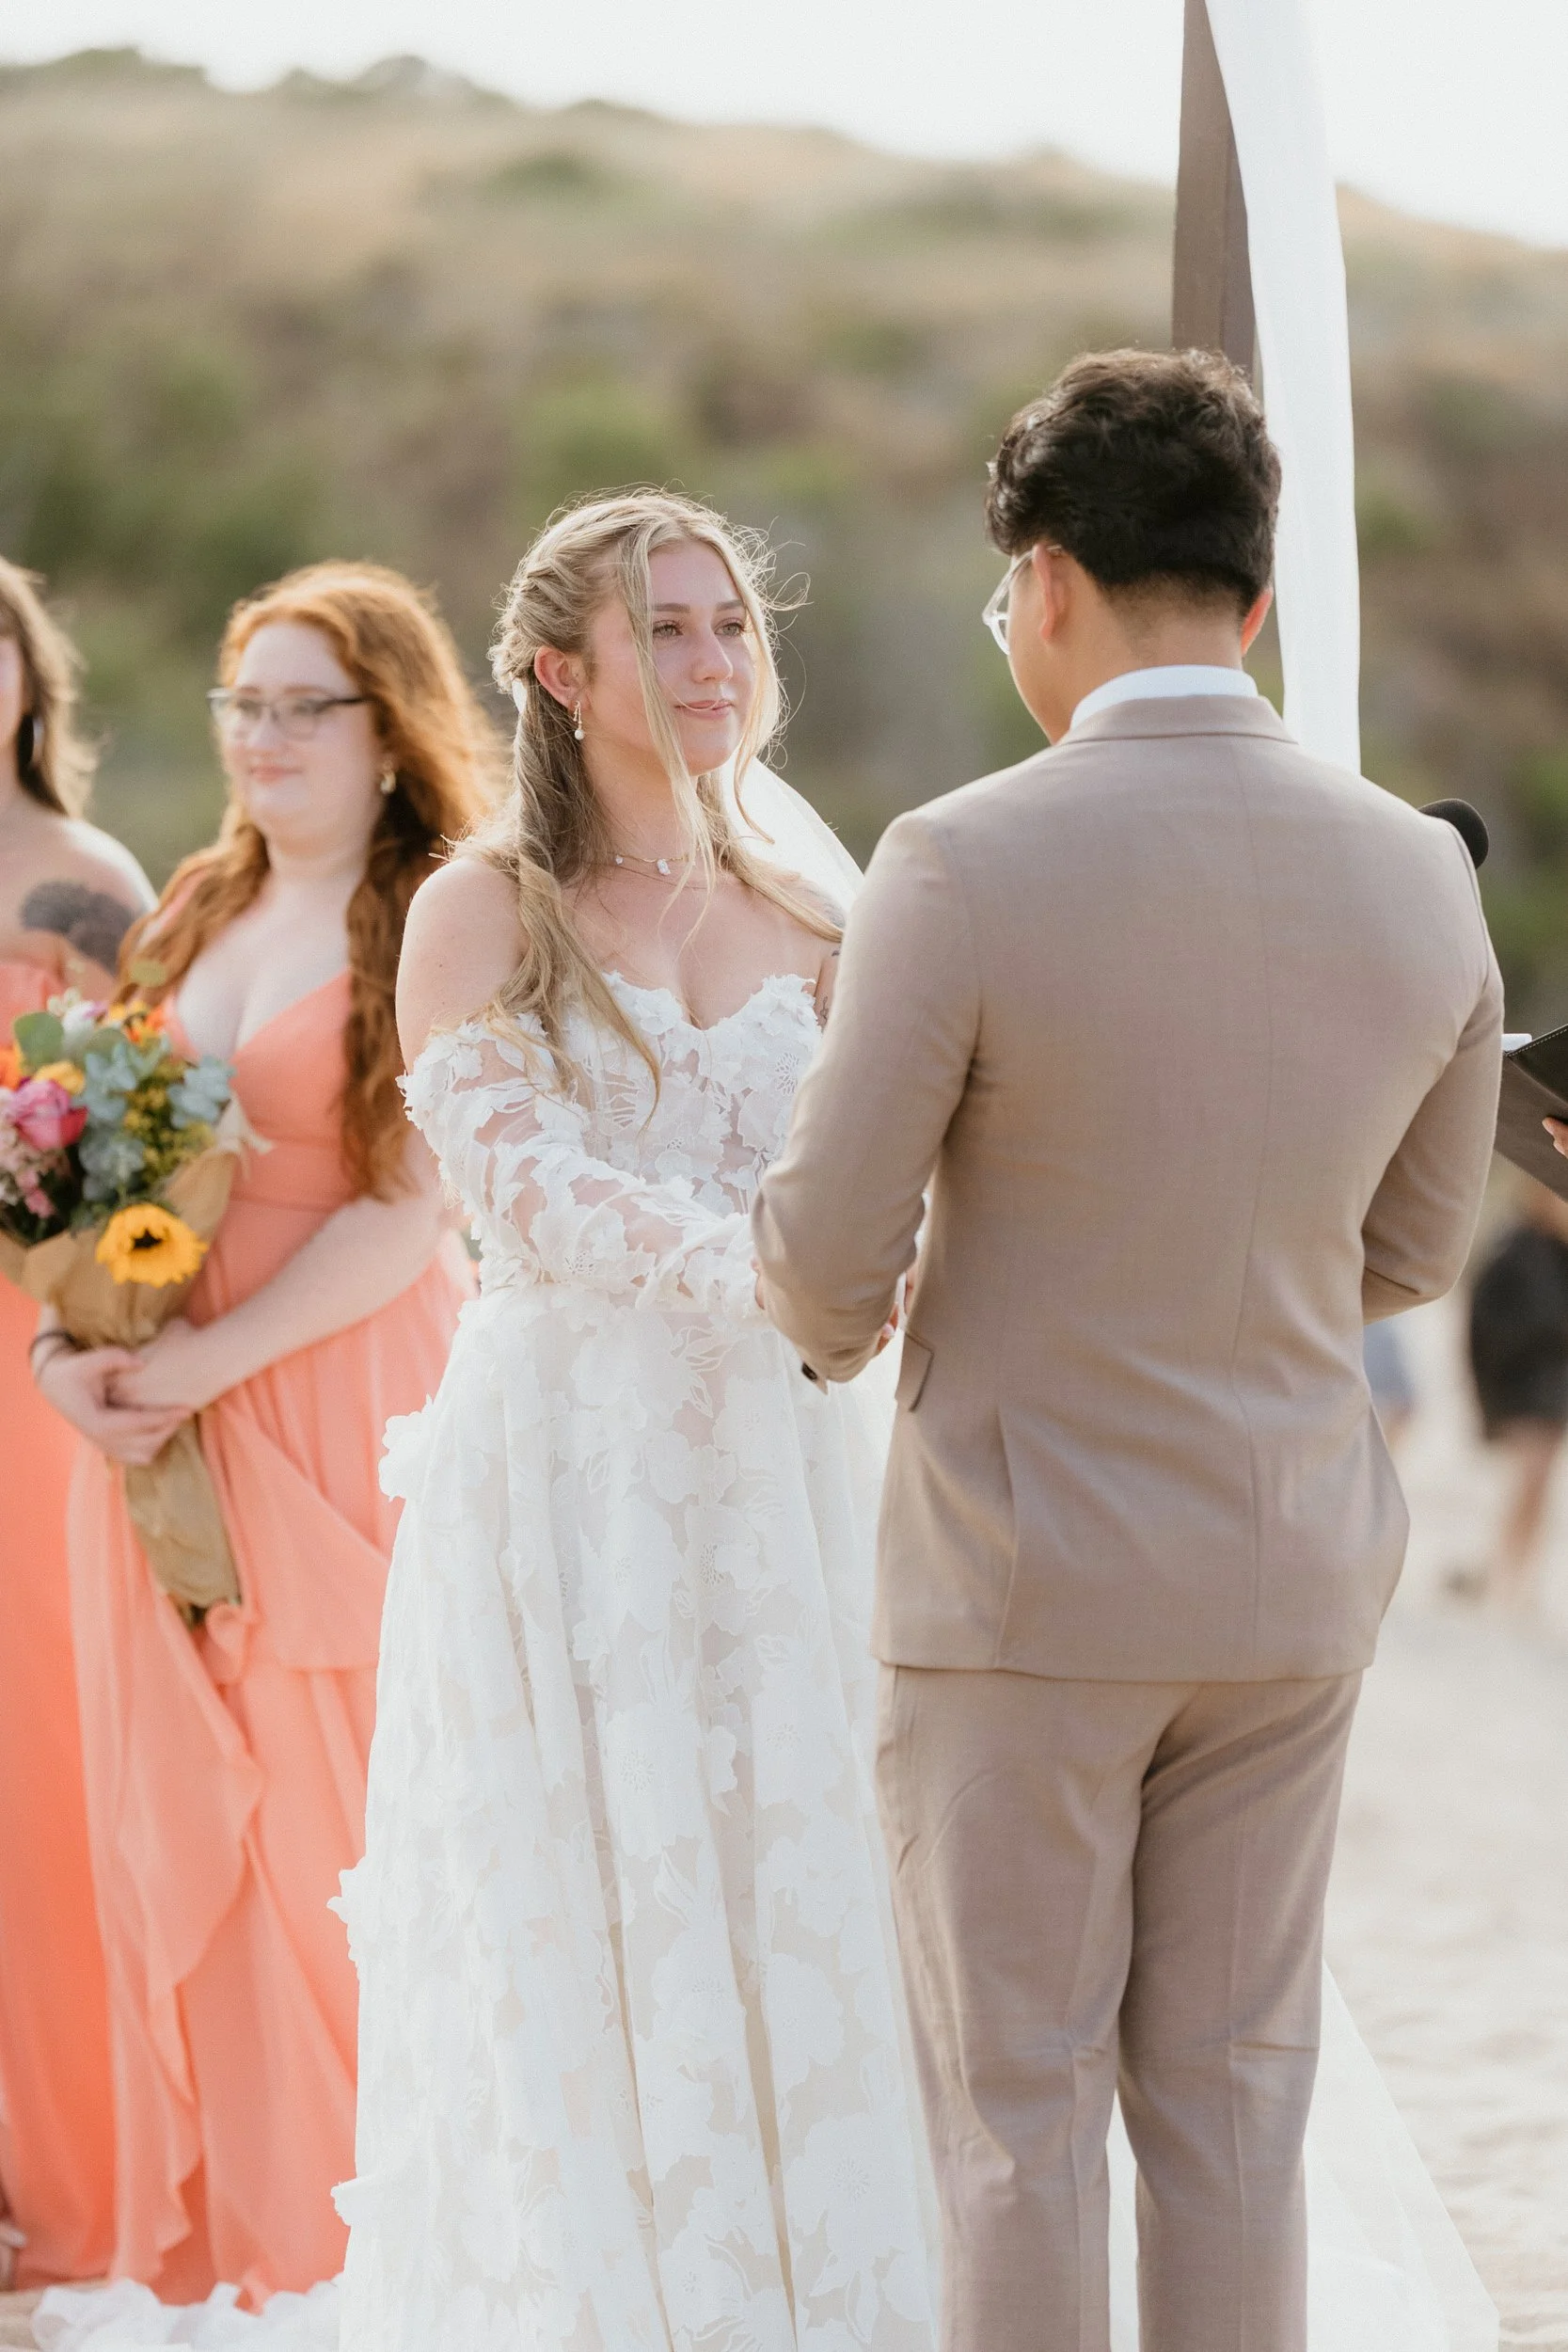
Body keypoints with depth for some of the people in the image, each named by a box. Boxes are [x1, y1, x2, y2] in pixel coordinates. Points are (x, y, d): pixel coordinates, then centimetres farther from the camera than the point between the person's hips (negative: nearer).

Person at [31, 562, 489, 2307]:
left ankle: (366, 2234, 10)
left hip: (336, 1423, -6)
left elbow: (411, 1210, -13)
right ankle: (207, 2227, 18)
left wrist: (210, 1360, -17)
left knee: (332, 1823, -3)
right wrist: (67, 1337, -3)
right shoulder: (196, 913, 15)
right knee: (169, 1823, 8)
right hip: (152, 1430, 7)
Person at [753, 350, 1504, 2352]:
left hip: (1028, 1579, -4)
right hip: (1291, 1577, 5)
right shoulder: (1419, 875, -4)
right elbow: (1410, 1249, 9)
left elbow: (824, 1249, -13)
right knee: (1228, 2104, 14)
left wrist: (835, 1323, 11)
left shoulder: (966, 866, -19)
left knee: (1019, 2113, 6)